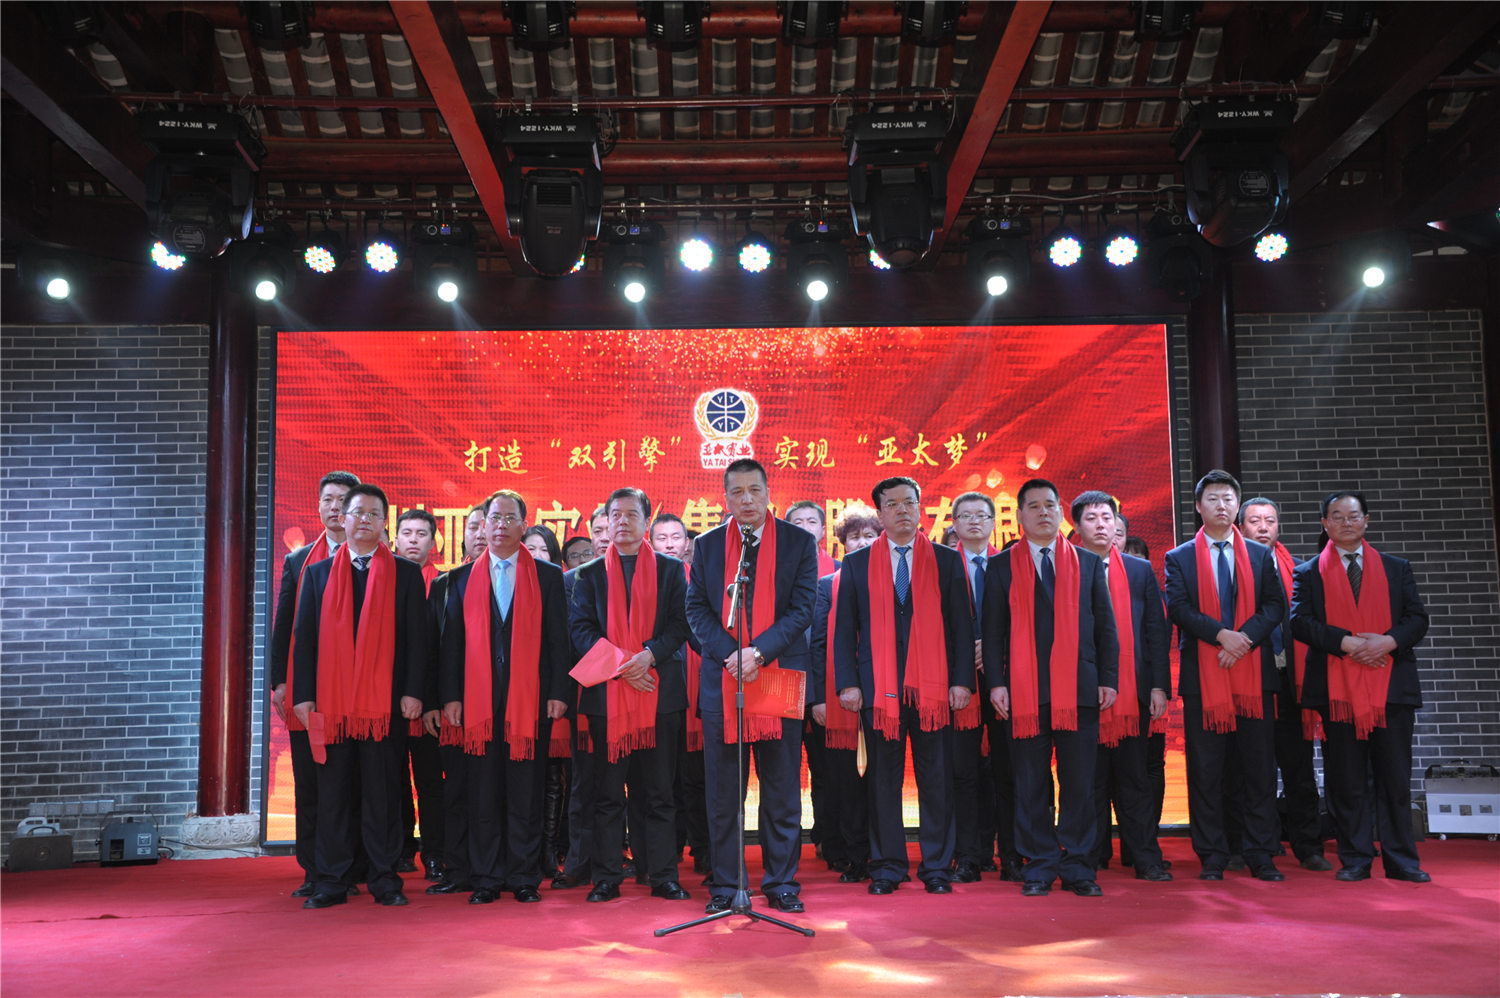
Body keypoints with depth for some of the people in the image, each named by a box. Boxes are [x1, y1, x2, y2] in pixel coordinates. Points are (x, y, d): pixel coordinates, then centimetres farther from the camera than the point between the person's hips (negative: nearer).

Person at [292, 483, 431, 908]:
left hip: (386, 701, -1)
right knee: (333, 793, 6)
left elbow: (417, 637, 3)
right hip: (330, 700, 2)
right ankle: (332, 881, 16)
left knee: (384, 792, 3)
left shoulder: (406, 574, 7)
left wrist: (412, 692, -5)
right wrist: (303, 695, 0)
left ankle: (385, 879, 13)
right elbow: (304, 637, 9)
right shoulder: (318, 573, 12)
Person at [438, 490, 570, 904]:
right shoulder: (461, 578, 11)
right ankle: (486, 880, 14)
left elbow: (557, 638, 4)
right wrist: (450, 695, 1)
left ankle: (524, 878, 13)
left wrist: (558, 692, -3)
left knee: (526, 793, 3)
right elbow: (451, 641, 9)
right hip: (477, 699, 1)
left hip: (530, 698, -1)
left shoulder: (547, 576, 7)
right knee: (482, 793, 5)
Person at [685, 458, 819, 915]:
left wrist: (758, 652, -16)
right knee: (722, 792, 7)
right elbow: (696, 609, 4)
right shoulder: (706, 546, 8)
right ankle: (725, 886, 17)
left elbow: (802, 608, -4)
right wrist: (732, 655, -12)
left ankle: (782, 884, 18)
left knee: (782, 790, 6)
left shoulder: (798, 543, 3)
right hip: (721, 680, 1)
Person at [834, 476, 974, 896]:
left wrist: (962, 680, -2)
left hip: (933, 686, 0)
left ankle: (937, 867, 15)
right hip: (878, 688, 0)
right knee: (883, 781, 5)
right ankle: (887, 867, 15)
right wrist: (848, 683, -2)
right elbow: (844, 630, 7)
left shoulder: (947, 561, 9)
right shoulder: (856, 565, 9)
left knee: (936, 780, 4)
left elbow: (961, 625, 6)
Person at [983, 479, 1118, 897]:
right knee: (1031, 784, 3)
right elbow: (993, 630, 5)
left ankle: (1077, 868, 13)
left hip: (1079, 688, 1)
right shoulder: (1001, 566, 8)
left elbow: (1106, 625, 11)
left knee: (1079, 783, 3)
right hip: (1024, 690, -1)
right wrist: (995, 682, -4)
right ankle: (1040, 867, 13)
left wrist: (1108, 679, 3)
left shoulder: (1089, 563, 13)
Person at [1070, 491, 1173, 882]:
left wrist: (1159, 686, 1)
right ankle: (1092, 858, 16)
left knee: (1135, 779, 5)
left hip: (1132, 691, 2)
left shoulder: (1140, 570, 11)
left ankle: (1146, 860, 13)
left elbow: (1157, 630, 9)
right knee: (1089, 780, 5)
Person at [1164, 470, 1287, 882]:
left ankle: (1261, 855, 12)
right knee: (1205, 771, 2)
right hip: (1202, 675, -1)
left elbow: (1276, 606, 4)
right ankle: (1212, 857, 10)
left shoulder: (1261, 555, 13)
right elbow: (1178, 607, -4)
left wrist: (1243, 639, -12)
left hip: (1254, 673, 2)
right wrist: (1221, 634, -17)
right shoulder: (1179, 558, 7)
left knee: (1260, 767, 3)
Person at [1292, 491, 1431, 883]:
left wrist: (1389, 641, -13)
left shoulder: (1397, 568, 14)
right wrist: (1347, 642, -15)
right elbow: (1300, 622, -3)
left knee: (1395, 777, 3)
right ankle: (1355, 859, 10)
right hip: (1337, 688, -1)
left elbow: (1417, 618, 6)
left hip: (1392, 685, 1)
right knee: (1346, 780, 2)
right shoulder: (1309, 573, 8)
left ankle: (1400, 860, 12)